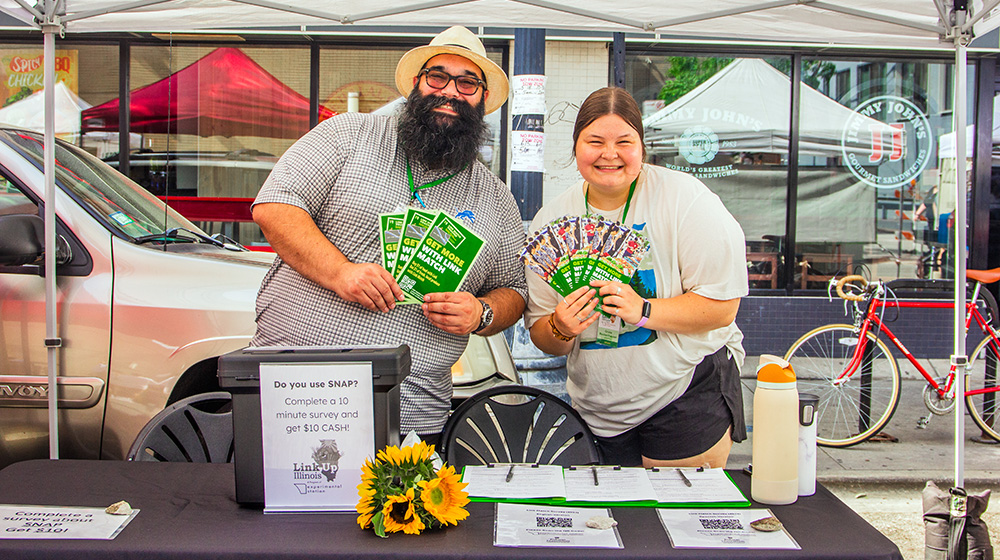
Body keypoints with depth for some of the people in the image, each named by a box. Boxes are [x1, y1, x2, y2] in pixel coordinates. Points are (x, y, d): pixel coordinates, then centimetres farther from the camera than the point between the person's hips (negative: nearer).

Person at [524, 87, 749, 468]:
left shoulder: (684, 199, -12)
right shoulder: (551, 220, 0)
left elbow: (722, 305, -16)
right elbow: (541, 335, 2)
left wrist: (642, 311, -28)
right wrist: (559, 330, -20)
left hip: (689, 397, -3)